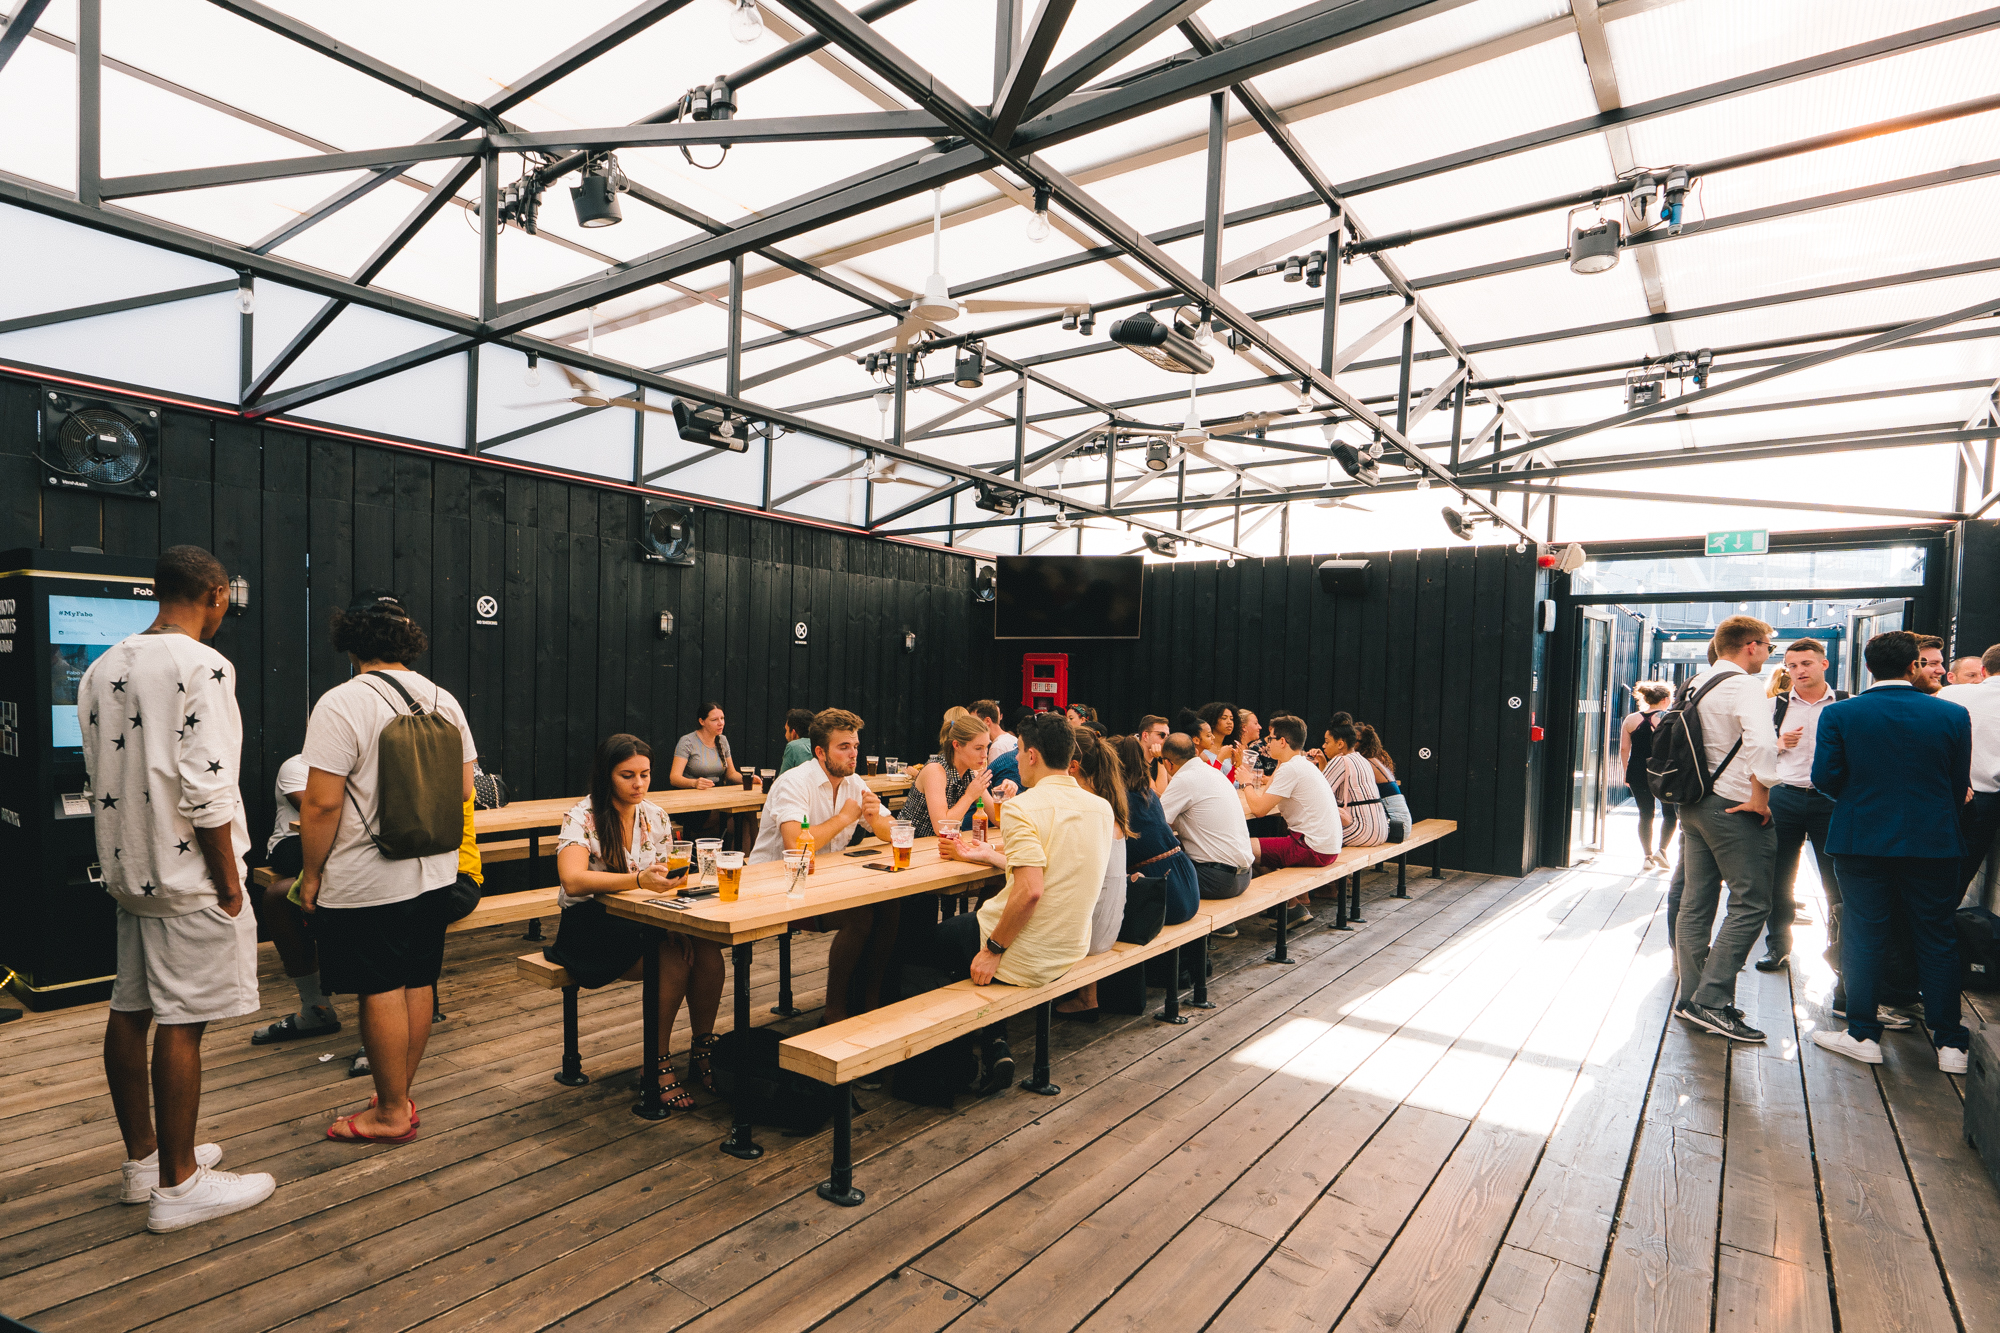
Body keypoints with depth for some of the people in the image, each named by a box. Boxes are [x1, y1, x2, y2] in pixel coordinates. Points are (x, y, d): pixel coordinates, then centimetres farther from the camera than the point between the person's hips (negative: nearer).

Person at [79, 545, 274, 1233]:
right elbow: (206, 791, -21)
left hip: (126, 867, 9)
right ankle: (178, 1185, 8)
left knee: (130, 1012, 15)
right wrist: (229, 883, -13)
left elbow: (101, 777, 16)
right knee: (182, 1022, -2)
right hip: (187, 874, -9)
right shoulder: (202, 667, -17)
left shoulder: (101, 669, 10)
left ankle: (142, 1159, 29)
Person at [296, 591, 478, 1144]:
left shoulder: (340, 704, -13)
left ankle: (391, 1113, 15)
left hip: (367, 882, -6)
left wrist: (311, 875, -4)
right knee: (418, 982, 14)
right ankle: (400, 1097, 27)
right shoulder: (445, 700, 6)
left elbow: (322, 803, -16)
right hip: (435, 871, 6)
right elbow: (463, 790, 9)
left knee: (381, 991, 3)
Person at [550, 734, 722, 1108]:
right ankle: (658, 1067, -15)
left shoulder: (656, 817, 4)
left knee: (707, 951, -23)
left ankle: (703, 1051, -5)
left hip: (642, 921, 5)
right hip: (591, 925, -5)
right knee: (673, 960, -30)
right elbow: (573, 881, -29)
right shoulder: (582, 817, -12)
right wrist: (639, 879, -41)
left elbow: (666, 882, 7)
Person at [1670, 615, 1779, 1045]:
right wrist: (1760, 798, -19)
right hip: (1734, 808, -8)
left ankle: (1692, 997, 17)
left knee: (1695, 903, 11)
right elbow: (1761, 743, -29)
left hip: (1693, 805, 8)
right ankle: (1712, 1002, -7)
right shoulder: (1743, 686, -13)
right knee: (1751, 904, -3)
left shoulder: (1693, 686, 13)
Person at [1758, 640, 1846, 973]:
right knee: (1779, 876, 6)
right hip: (1784, 796, 2)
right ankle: (1778, 945, 18)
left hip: (1831, 799, -1)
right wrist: (1779, 744, -5)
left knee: (1838, 881, 2)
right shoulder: (1777, 705, 8)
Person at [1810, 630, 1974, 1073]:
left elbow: (1824, 775, -9)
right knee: (1937, 938, 12)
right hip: (1934, 842, 2)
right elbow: (1960, 785, 2)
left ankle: (1864, 1034, 12)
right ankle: (1950, 1043, 18)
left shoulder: (1840, 713, -7)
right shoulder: (1954, 715, -3)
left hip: (1861, 839, -1)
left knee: (1862, 936, 6)